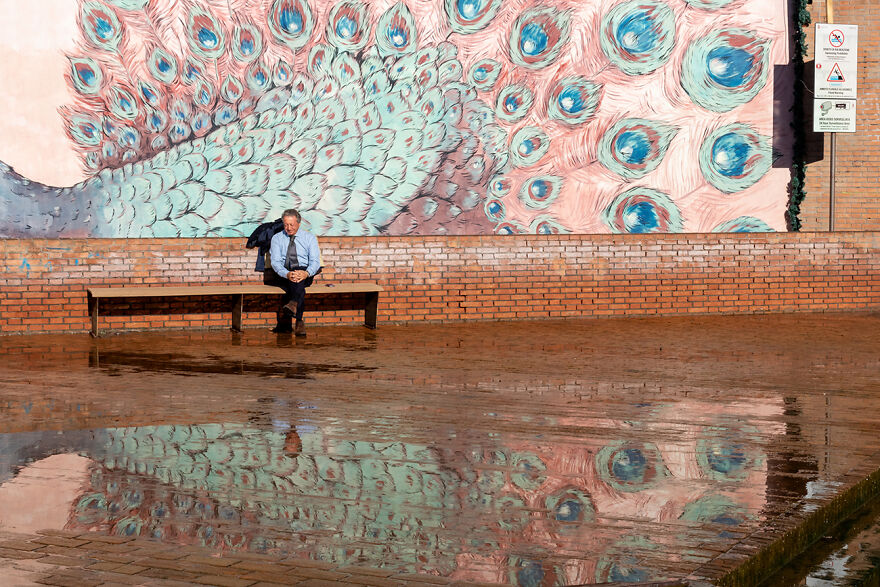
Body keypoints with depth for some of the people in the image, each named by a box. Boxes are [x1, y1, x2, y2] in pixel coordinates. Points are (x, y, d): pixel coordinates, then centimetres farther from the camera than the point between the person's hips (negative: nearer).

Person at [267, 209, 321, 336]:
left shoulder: (309, 238, 9)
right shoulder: (277, 238, 10)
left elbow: (315, 261, -2)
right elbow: (275, 262, -4)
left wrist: (306, 273, -28)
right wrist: (287, 274, -28)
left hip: (305, 275, 0)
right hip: (283, 276, 0)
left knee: (298, 281, -39)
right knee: (298, 287, -35)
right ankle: (299, 322, -51)